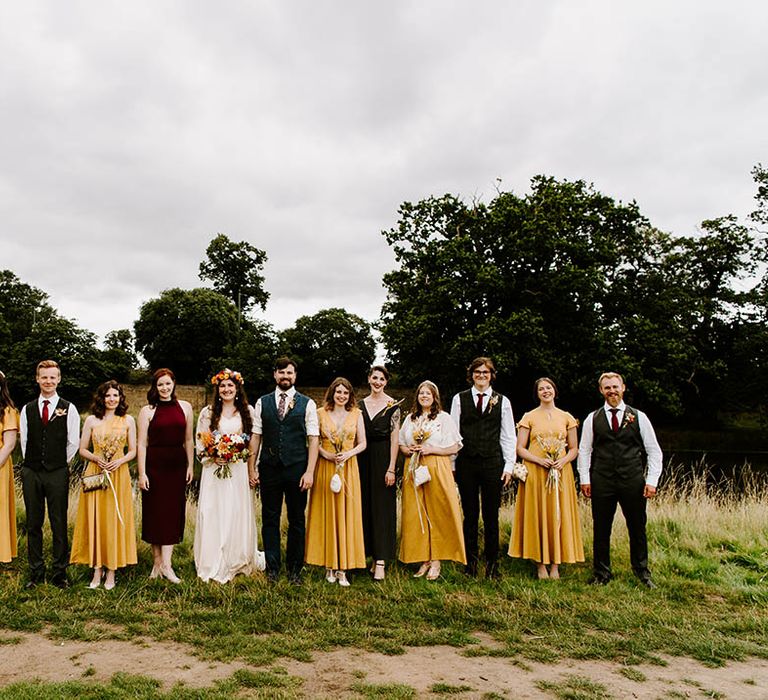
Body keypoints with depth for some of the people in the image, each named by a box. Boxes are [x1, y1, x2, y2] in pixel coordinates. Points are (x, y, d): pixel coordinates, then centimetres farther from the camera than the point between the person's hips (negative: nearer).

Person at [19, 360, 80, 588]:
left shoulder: (68, 409, 0)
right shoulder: (27, 409, 8)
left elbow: (73, 443, 3)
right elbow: (24, 441, 12)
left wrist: (60, 464, 8)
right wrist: (32, 464, 9)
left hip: (58, 473, -3)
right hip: (31, 473, 3)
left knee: (59, 524, 2)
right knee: (33, 524, 9)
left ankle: (59, 572, 11)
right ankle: (36, 572, 19)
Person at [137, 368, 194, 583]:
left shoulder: (185, 407, 6)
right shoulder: (147, 411, -1)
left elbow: (189, 440, 9)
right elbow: (142, 444, -4)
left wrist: (190, 466, 6)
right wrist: (142, 473, -9)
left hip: (177, 466, 2)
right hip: (154, 466, -2)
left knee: (173, 512, 1)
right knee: (155, 512, 5)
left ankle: (165, 564, 5)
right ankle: (157, 561, 16)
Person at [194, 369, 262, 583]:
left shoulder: (247, 411, 6)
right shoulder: (207, 412, 5)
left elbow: (253, 441, 6)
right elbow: (200, 442, 5)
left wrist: (251, 469, -4)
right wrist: (214, 456, -11)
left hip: (238, 471, 0)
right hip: (214, 471, 0)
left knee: (237, 514, 4)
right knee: (213, 515, 1)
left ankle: (237, 561, 16)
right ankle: (213, 564, 11)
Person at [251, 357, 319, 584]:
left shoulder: (307, 404, 1)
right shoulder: (262, 402, 6)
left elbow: (313, 440, -2)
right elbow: (256, 437, 6)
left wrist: (309, 472, -9)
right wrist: (252, 468, 1)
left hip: (296, 469, -1)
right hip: (269, 469, 1)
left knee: (297, 520, 8)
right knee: (270, 519, 9)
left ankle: (295, 569, 22)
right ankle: (272, 567, 22)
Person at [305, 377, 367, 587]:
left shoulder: (356, 414, 5)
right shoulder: (321, 413, 2)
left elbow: (362, 443, 6)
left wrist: (348, 453, -11)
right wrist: (326, 454, -14)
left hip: (348, 468, 1)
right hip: (325, 467, -1)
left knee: (346, 514, 1)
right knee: (326, 515, 2)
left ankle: (342, 568, 6)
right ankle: (329, 565, 12)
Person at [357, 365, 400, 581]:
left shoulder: (392, 405, -4)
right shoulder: (360, 405, 9)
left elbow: (394, 438, -7)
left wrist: (391, 468, -12)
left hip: (382, 458, -4)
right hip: (363, 458, 5)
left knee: (382, 507, -4)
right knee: (365, 506, 8)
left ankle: (381, 561, -3)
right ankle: (371, 554, 19)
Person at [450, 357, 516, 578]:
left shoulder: (502, 401, 7)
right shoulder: (459, 399, 6)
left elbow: (509, 436, 7)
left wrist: (509, 465, 0)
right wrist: (452, 464, 1)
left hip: (493, 463, 0)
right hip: (466, 463, 0)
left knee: (491, 516, 5)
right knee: (470, 515, 7)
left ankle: (492, 565, 15)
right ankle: (471, 563, 17)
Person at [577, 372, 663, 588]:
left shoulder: (638, 417, 3)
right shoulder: (592, 419, 5)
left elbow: (654, 451, 5)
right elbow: (584, 450, 8)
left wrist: (652, 481, -2)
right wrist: (585, 479, 1)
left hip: (633, 481, 0)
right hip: (602, 483, 0)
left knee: (637, 528, 10)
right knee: (601, 529, 7)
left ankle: (642, 572, 29)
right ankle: (601, 573, 22)